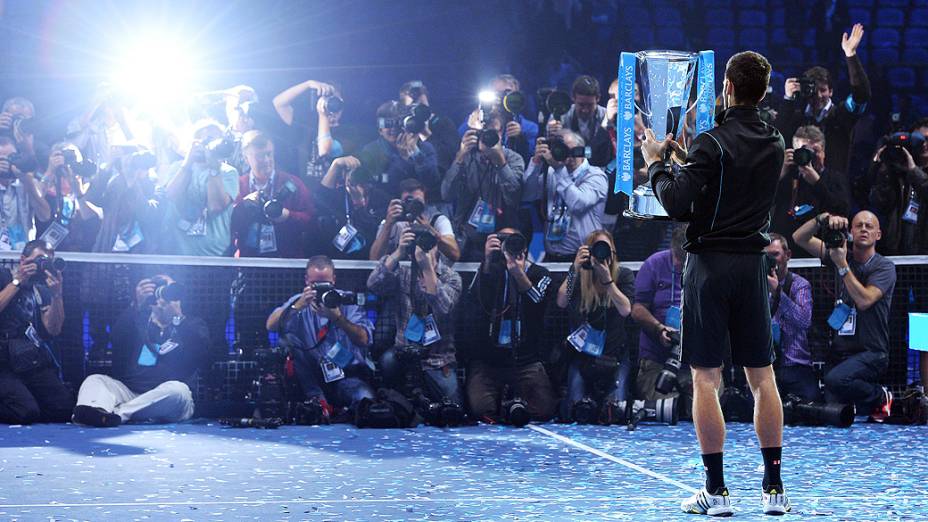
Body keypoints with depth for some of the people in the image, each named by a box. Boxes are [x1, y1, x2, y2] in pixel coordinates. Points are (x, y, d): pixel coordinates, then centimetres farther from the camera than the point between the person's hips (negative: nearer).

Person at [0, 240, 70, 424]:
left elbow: (53, 330, 7)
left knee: (65, 407, -13)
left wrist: (57, 294, -4)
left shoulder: (42, 290, 19)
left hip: (34, 362, 6)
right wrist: (18, 282, -6)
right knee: (26, 411, -27)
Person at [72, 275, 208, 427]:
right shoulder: (138, 322, 21)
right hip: (129, 390, 2)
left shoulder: (192, 326, 16)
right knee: (94, 380, -19)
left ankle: (117, 413, -44)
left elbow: (198, 352, -8)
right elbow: (118, 340, -3)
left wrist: (178, 315, -16)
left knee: (177, 390, -34)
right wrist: (137, 306, -15)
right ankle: (99, 410, -54)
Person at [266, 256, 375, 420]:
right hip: (312, 378, 3)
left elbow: (364, 339, -9)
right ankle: (317, 400, -23)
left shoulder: (347, 302, 6)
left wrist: (338, 318, -24)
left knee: (365, 400, -35)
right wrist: (298, 306, -22)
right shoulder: (300, 302, 11)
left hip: (349, 372, -3)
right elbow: (271, 325, -7)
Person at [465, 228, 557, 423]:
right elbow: (477, 303, -11)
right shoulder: (488, 271, 7)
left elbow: (539, 308, -10)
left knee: (544, 410, -19)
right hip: (487, 360, 0)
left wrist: (519, 273, -22)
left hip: (526, 361, 0)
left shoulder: (539, 274, 7)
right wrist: (488, 262, -20)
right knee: (479, 408, -24)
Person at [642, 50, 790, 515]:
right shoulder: (775, 143, 7)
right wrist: (684, 157, 27)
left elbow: (676, 204, -17)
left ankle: (716, 490, -2)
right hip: (753, 263, 6)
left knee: (706, 378, -1)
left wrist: (656, 163, -1)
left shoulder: (712, 143, -13)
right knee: (762, 376, 9)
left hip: (710, 262, -5)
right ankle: (774, 489, 9)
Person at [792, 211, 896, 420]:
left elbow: (864, 300, -21)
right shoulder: (841, 253, 8)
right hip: (839, 351, 5)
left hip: (870, 353, -5)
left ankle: (880, 397, -5)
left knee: (836, 380, -34)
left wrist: (842, 265, -22)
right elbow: (799, 238, 1)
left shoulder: (884, 267, -5)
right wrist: (822, 220, -18)